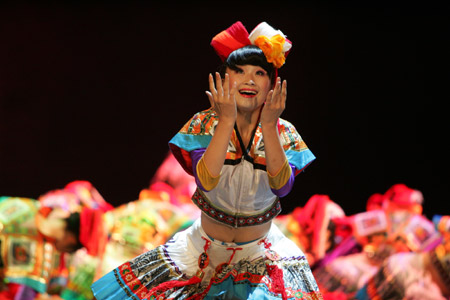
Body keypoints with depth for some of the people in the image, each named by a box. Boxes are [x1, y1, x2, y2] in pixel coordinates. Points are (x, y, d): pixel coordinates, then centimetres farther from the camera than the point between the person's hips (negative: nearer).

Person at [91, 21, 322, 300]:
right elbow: (206, 181, -26)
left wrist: (269, 125, -31)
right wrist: (226, 121, -32)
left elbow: (281, 186, -25)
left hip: (260, 253, -1)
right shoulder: (205, 124, -10)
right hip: (205, 249, 1)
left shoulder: (283, 132, -8)